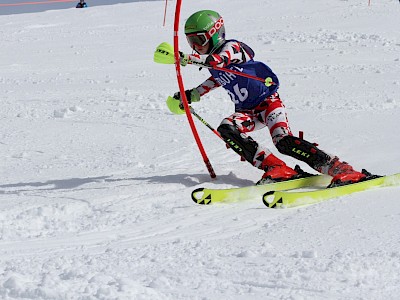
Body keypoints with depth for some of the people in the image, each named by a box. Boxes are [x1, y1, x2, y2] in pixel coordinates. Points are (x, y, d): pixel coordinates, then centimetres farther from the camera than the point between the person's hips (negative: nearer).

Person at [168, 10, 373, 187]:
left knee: (284, 141, -28)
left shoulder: (231, 47, -13)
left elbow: (218, 61, -36)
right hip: (247, 112, 8)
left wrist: (186, 58, -47)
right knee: (226, 129, -23)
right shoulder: (210, 64, 12)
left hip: (268, 100, -8)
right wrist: (192, 95, 30)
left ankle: (340, 169, -29)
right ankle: (276, 169, -27)